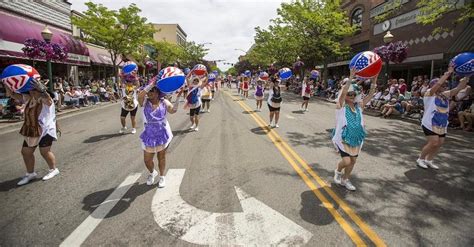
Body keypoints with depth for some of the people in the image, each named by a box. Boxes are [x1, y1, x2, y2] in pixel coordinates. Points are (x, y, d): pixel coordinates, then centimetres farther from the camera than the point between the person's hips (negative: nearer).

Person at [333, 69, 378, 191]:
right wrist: (351, 77, -35)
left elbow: (371, 94, -4)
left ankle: (345, 180, 34)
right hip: (343, 137, -5)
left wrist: (374, 79, -16)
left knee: (353, 161, 12)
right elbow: (343, 92, -28)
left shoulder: (359, 105, 3)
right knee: (346, 161, -13)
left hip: (356, 138, 6)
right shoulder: (341, 105, -10)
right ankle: (338, 171, 22)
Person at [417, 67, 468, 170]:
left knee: (439, 143, 8)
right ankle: (420, 159, 6)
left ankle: (429, 160, 24)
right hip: (430, 123, -7)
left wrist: (466, 76, -5)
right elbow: (438, 83, -22)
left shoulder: (445, 95, 11)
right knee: (433, 143, -13)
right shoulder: (429, 93, -7)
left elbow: (458, 88, 4)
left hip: (442, 125, 7)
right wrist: (448, 73, -20)